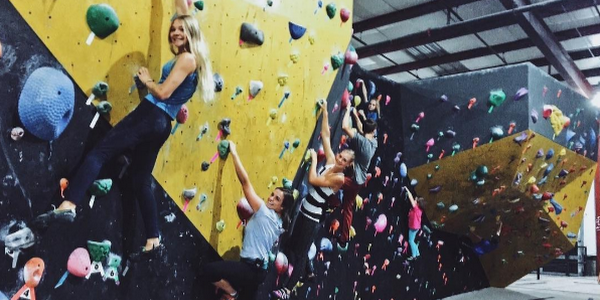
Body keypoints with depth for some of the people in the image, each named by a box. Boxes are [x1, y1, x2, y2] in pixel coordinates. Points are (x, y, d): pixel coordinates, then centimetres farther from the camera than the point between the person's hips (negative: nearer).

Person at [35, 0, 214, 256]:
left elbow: (163, 93, -16)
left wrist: (146, 80, 0)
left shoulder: (187, 58, -8)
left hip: (151, 115, -9)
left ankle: (68, 206, -27)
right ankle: (153, 240, 13)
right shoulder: (190, 57, 18)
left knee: (99, 152, -14)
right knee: (141, 178, 11)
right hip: (161, 124, 9)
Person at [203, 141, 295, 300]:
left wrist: (234, 152, -13)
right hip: (257, 270, 10)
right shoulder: (277, 222, 11)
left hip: (251, 270, -10)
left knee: (209, 269, -17)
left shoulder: (266, 214, -15)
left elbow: (245, 182, -17)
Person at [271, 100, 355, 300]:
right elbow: (325, 134, 4)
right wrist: (325, 111, 3)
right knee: (292, 246, 17)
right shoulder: (330, 161, 0)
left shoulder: (339, 178, -19)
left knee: (300, 253, -1)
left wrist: (313, 159, -16)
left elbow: (312, 180, -27)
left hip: (313, 218, -8)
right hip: (304, 211, 8)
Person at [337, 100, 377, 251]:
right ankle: (343, 242, 22)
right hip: (358, 181, 9)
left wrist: (348, 110, -14)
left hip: (352, 180, -9)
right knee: (348, 209, 16)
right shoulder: (374, 142, 3)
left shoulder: (361, 141, -20)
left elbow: (345, 127, -27)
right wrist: (355, 114, 22)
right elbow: (362, 129, 22)